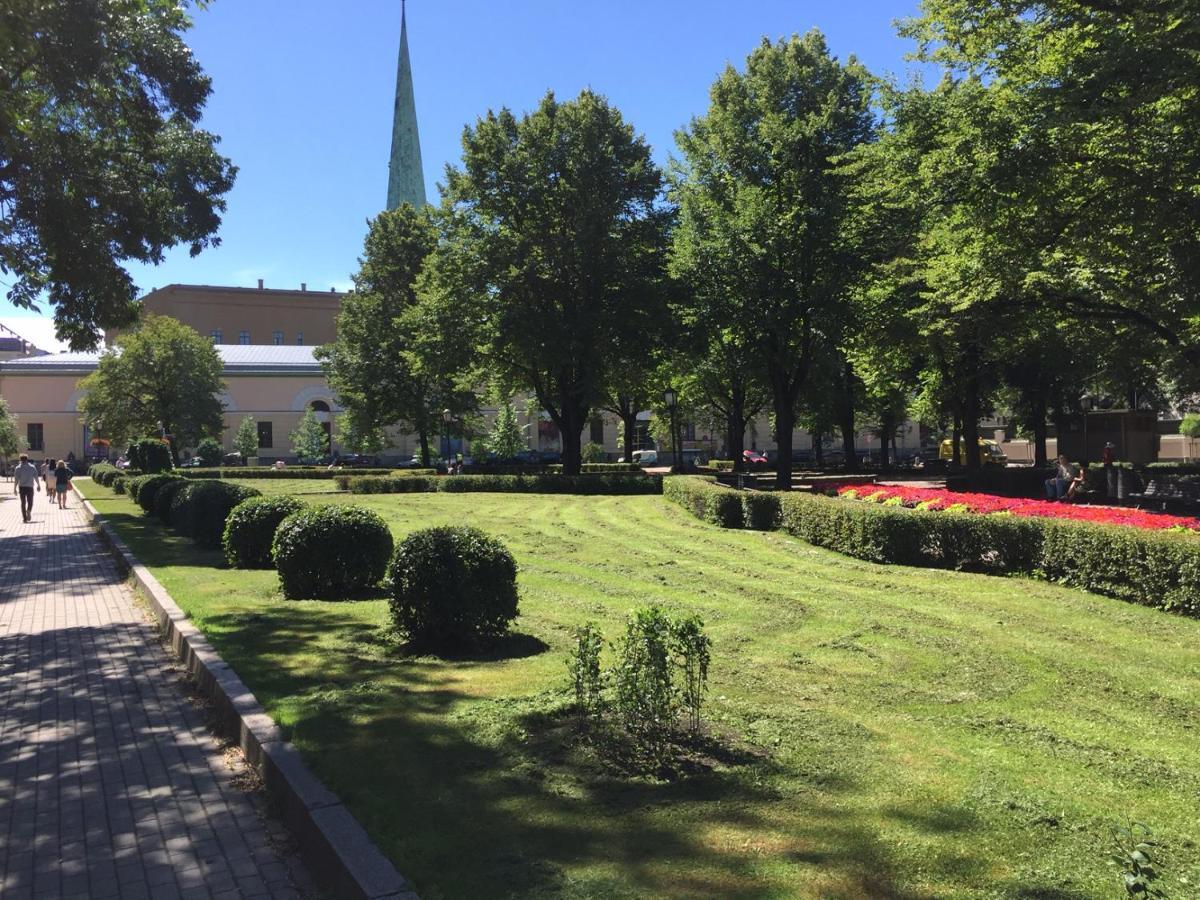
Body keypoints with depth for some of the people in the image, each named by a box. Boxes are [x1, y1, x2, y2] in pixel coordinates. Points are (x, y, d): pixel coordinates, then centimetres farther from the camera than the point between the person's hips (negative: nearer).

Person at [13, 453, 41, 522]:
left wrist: (15, 488, 0)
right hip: (30, 487, 0)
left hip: (21, 487, 0)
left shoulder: (18, 468, -1)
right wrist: (38, 485, 14)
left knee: (23, 503, 7)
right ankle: (29, 511, -19)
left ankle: (24, 518, 3)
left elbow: (16, 479, -4)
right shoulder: (32, 467, 1)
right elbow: (36, 477, 3)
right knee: (30, 502, 10)